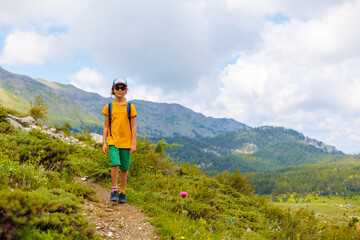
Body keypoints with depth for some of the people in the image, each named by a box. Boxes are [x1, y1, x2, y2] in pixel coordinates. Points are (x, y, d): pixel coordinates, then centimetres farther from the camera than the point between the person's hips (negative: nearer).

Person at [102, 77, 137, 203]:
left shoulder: (130, 107, 3)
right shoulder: (109, 107, 6)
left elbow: (133, 126, 3)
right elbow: (106, 126, 8)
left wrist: (134, 143, -2)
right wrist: (104, 143, 4)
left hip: (126, 142, 1)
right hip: (113, 141, 0)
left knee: (124, 168, 5)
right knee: (115, 164, -18)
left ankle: (122, 192, 19)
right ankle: (114, 190, -3)